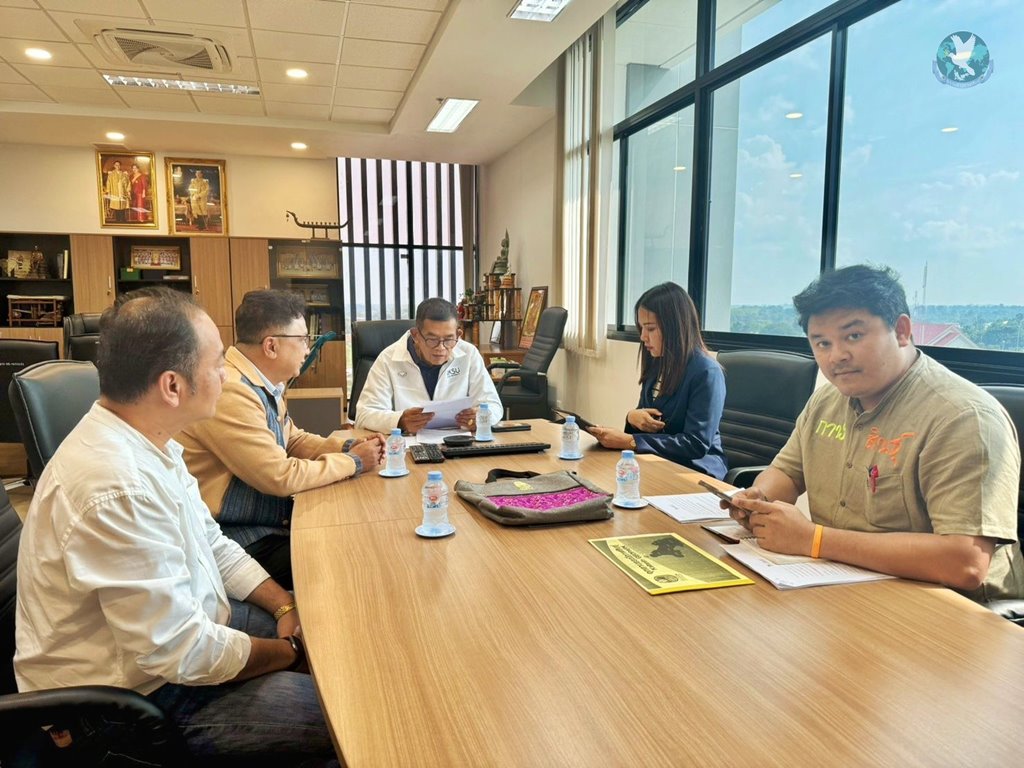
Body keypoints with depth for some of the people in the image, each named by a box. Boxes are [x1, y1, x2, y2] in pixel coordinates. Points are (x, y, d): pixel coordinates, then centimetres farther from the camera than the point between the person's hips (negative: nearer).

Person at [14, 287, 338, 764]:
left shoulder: (144, 441, 0)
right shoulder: (114, 487, -32)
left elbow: (213, 546, 10)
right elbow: (179, 653, -28)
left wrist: (285, 606, -2)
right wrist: (290, 652, -13)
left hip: (185, 621, 9)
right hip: (137, 700, -9)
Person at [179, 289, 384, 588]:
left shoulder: (264, 384, 5)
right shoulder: (230, 393, -25)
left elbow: (294, 440, 19)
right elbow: (280, 477, -24)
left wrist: (348, 447, 1)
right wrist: (353, 462, -12)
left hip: (273, 519, 9)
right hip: (239, 539, -9)